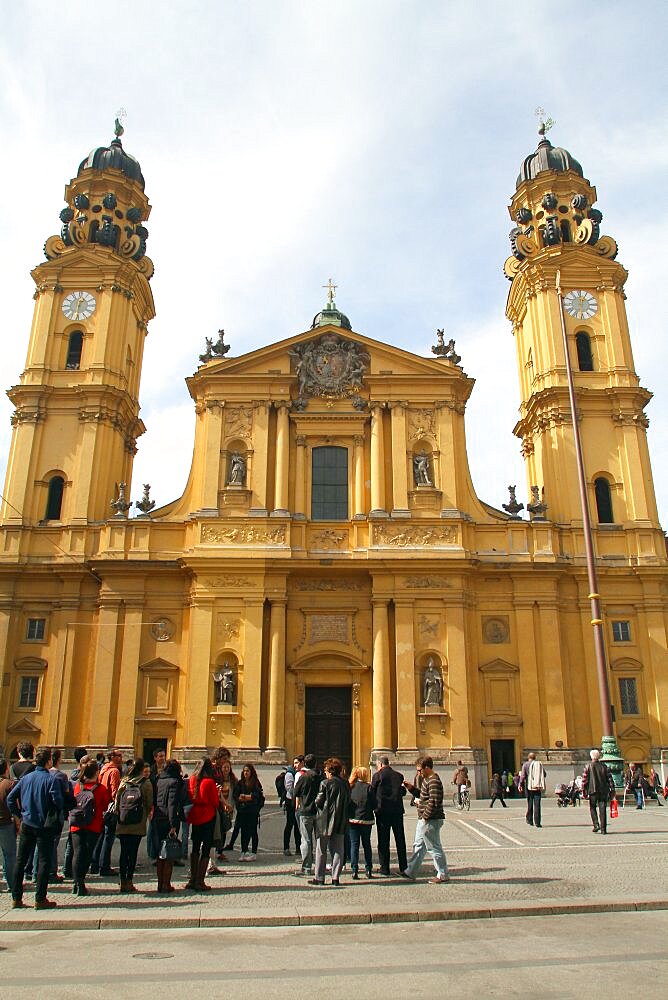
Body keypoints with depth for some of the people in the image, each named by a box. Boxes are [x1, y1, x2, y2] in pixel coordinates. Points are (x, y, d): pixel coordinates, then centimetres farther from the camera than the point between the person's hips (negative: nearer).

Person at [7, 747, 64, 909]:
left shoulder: (25, 777, 3)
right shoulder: (51, 779, -13)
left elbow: (10, 798, 3)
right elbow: (58, 801, -18)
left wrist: (20, 814, 11)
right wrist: (56, 815, 3)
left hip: (26, 824, 5)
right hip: (45, 826, -5)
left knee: (20, 860, 14)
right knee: (44, 861, 3)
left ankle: (16, 898, 18)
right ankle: (40, 899, 3)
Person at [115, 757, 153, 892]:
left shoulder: (123, 781, 3)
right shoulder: (146, 783, -5)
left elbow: (117, 800, 5)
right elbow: (149, 804, -2)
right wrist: (147, 813, 16)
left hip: (122, 824, 3)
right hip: (138, 825, -3)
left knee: (124, 852, 10)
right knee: (133, 852, 3)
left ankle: (122, 881, 12)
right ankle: (129, 881, 2)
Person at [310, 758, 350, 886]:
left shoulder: (325, 783, -12)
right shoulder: (346, 784, 3)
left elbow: (318, 802, -10)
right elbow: (349, 802, 8)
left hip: (325, 821, -4)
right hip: (341, 822, 4)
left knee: (321, 850, 6)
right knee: (338, 850, 10)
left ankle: (319, 878, 9)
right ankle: (336, 877, 8)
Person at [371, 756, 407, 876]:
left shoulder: (378, 776, -6)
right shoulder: (399, 776, 4)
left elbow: (372, 793, -2)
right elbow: (403, 792, 12)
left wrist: (374, 807, 12)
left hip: (383, 811, -3)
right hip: (398, 810, 4)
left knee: (383, 840, 4)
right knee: (400, 839, 13)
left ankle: (385, 868, 5)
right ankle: (403, 867, 18)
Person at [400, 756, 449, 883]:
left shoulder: (434, 782, -21)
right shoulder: (426, 779, 12)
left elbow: (434, 802, -27)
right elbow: (422, 794, 22)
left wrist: (425, 816, -20)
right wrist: (411, 788, 8)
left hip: (430, 821, -11)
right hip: (423, 820, 11)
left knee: (434, 848, 0)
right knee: (418, 846, 17)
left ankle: (443, 875, 11)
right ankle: (410, 872, 26)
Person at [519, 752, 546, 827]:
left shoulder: (526, 764, -1)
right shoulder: (540, 764, 5)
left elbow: (523, 776, -6)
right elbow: (544, 775, 10)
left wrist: (521, 785, 3)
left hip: (529, 786, -1)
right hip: (538, 787, 1)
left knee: (529, 804, 12)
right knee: (537, 805, -1)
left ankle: (530, 820, 19)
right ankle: (537, 822, -6)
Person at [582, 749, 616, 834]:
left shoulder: (588, 767, -3)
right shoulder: (604, 766, 5)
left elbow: (585, 780, -4)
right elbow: (610, 779, 4)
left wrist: (584, 791, 2)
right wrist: (612, 790, 8)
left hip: (593, 790, -2)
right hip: (603, 791, 2)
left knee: (592, 808, 12)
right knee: (603, 809, 5)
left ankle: (596, 824, -4)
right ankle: (603, 829, 3)